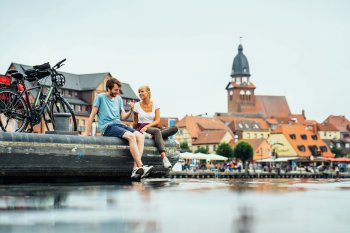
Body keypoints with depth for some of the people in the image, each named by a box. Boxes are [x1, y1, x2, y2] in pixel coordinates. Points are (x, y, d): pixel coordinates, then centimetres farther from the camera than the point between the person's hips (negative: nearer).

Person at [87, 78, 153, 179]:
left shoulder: (119, 99, 18)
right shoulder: (100, 97, 1)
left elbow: (123, 117, 15)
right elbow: (92, 115, 1)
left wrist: (131, 111, -5)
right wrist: (88, 133, -4)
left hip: (118, 124, 7)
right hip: (107, 127, -7)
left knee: (140, 136, -18)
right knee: (131, 136, -30)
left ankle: (136, 169, -28)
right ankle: (140, 166, -34)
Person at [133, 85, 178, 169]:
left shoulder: (155, 105, 8)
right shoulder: (137, 105, 6)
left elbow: (157, 121, -2)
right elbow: (135, 122, 12)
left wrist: (147, 126, -16)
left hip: (153, 127, 4)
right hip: (142, 129, -4)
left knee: (174, 128, -20)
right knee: (157, 131, -39)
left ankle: (153, 136, -38)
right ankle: (164, 158, -54)